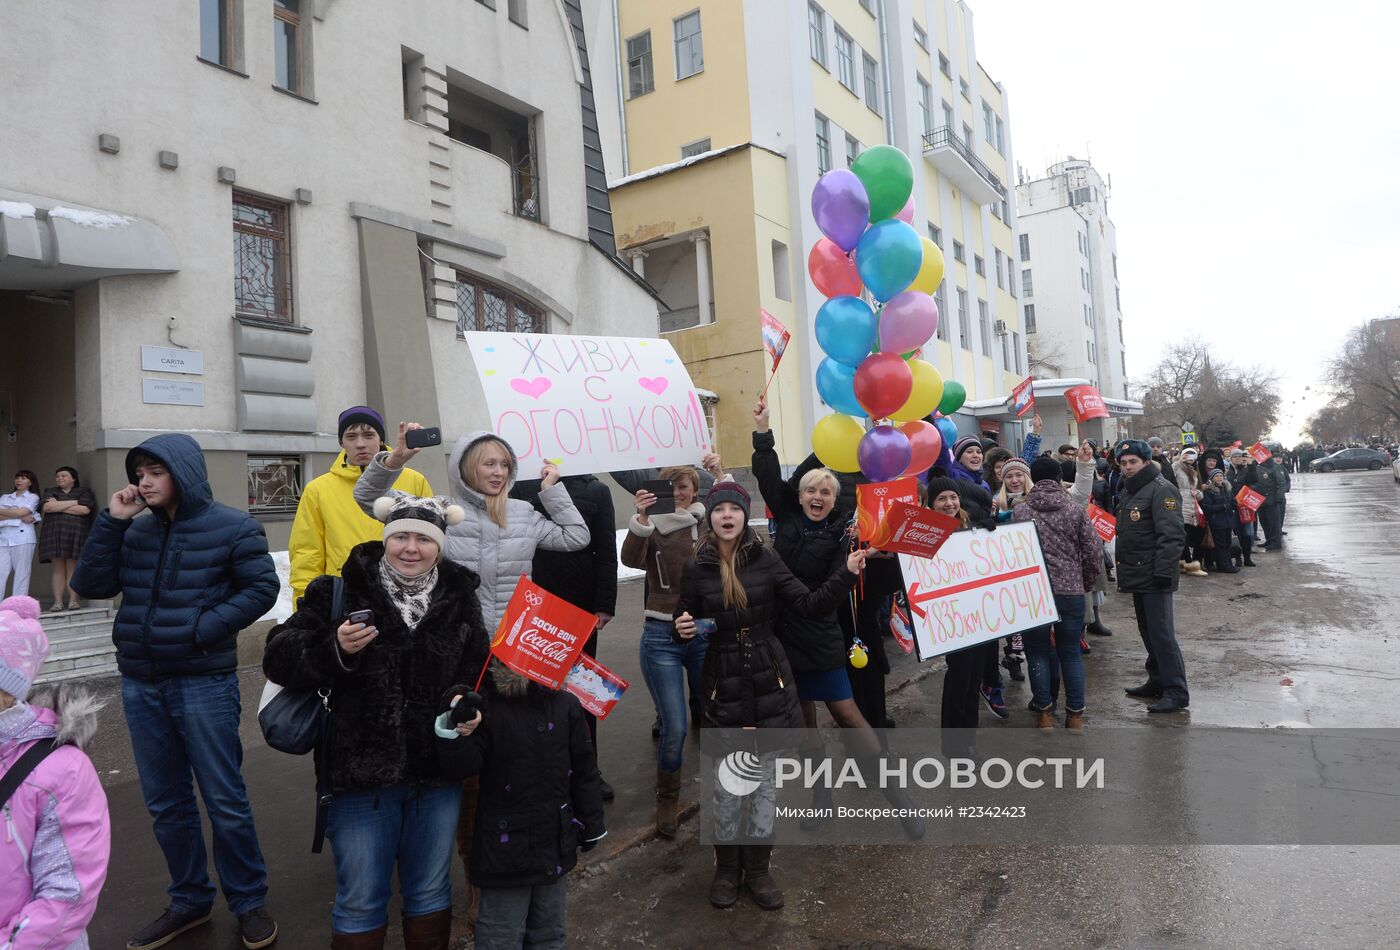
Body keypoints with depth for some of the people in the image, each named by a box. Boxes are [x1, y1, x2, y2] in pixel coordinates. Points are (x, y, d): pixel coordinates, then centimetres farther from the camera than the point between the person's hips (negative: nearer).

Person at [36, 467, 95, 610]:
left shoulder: (83, 492, 10)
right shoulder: (51, 492, 18)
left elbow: (85, 509, -8)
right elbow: (46, 507, -2)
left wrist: (57, 506, -2)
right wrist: (73, 503, -5)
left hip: (75, 534, -2)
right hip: (55, 533, 2)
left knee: (73, 567, -5)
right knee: (57, 567, -2)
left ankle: (73, 600, -4)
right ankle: (58, 601, -2)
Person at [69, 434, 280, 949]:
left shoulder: (231, 526, -7)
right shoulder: (136, 529, 6)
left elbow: (262, 588, -9)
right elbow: (91, 585, 2)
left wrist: (205, 628, -17)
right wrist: (112, 522, -6)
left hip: (204, 684, -5)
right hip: (140, 685, 5)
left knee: (225, 801, 4)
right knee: (165, 803, 16)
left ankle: (249, 902, 22)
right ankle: (189, 901, 33)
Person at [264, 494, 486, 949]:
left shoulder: (459, 599, 1)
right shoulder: (340, 593, -6)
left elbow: (479, 674, 11)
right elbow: (279, 659, -7)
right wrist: (335, 650, -23)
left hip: (437, 776, 2)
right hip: (361, 774, -2)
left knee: (431, 891, 19)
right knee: (360, 901, 13)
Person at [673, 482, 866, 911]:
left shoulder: (767, 559, -3)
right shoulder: (696, 568, -4)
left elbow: (811, 606, -6)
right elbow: (686, 624, 6)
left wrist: (846, 574, -17)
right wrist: (682, 629, -17)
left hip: (770, 683, 1)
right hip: (722, 686, -1)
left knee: (766, 779, 10)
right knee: (726, 783, 8)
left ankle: (758, 868, 28)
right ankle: (727, 866, 29)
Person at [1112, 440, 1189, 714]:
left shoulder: (1161, 490, -13)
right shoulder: (1129, 491, 17)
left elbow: (1172, 535, -21)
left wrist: (1163, 572, -24)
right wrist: (1124, 569, 21)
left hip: (1154, 577, -10)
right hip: (1137, 576, 10)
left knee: (1161, 633, -8)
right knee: (1148, 631, 16)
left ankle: (1176, 692, -2)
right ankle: (1157, 681, 27)